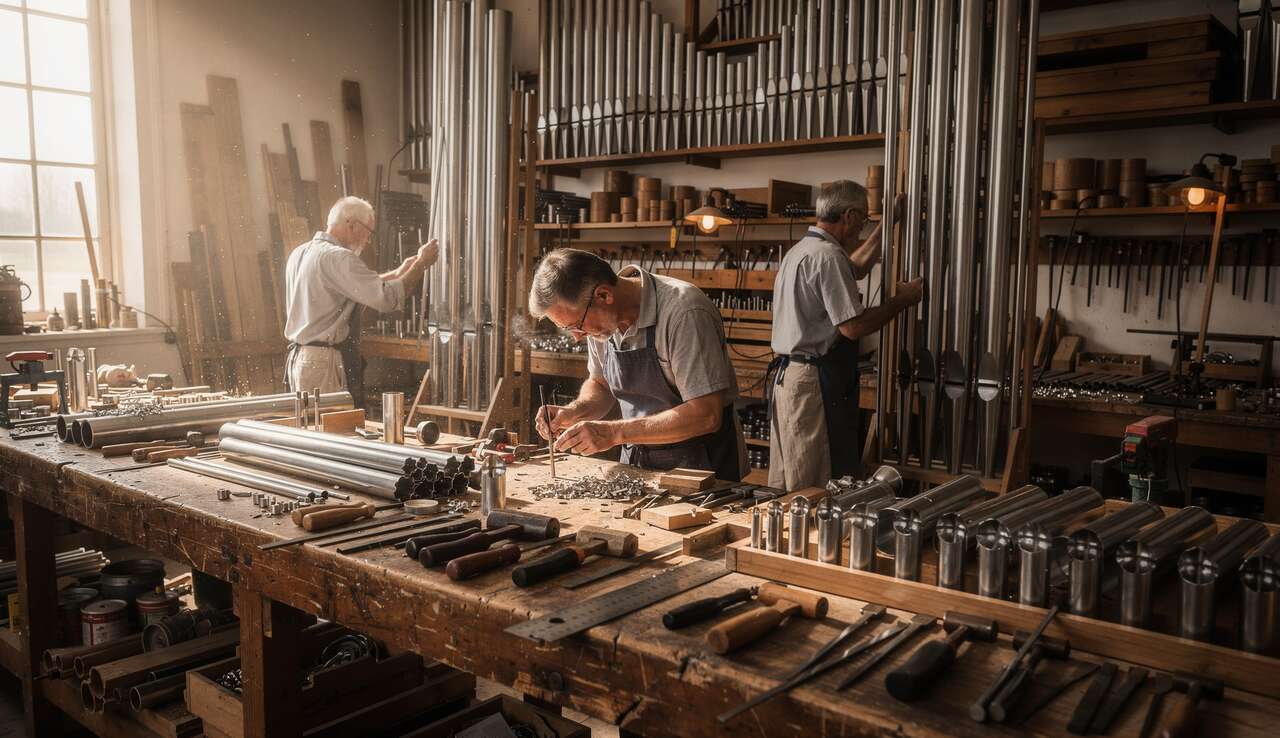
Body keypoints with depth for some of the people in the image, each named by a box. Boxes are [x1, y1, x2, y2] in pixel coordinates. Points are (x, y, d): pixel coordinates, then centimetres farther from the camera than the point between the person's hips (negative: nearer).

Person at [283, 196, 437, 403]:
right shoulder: (336, 257, -17)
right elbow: (387, 298, -23)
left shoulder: (300, 253, 13)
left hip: (298, 356, 10)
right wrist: (421, 263, -12)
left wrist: (397, 273, 17)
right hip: (324, 362, -10)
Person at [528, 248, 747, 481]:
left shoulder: (684, 311, -21)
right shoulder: (599, 319, 1)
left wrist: (615, 432, -24)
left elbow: (706, 415, -23)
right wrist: (574, 412, -5)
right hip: (636, 462, 6)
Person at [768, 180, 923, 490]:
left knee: (784, 486, 14)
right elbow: (853, 327, -19)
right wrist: (901, 300, -6)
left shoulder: (800, 250, 17)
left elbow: (856, 267, 34)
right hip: (815, 381, -10)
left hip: (784, 375, 10)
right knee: (820, 491, -5)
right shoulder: (828, 255, -15)